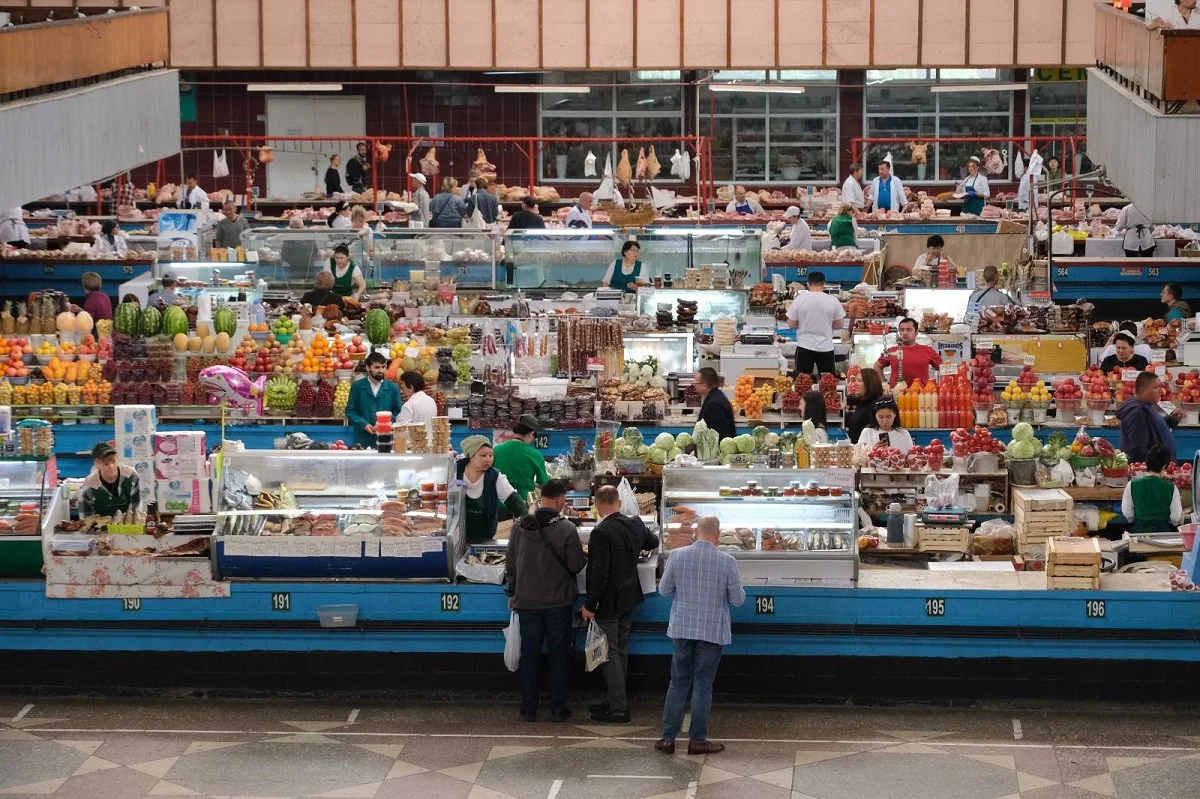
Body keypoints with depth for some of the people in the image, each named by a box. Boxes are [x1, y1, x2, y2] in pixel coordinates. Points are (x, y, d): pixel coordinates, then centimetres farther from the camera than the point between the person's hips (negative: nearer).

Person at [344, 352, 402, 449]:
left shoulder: (392, 388, 6)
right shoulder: (357, 386, 4)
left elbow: (397, 412, 6)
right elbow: (350, 411, 4)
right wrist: (364, 424, -10)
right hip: (362, 439, 0)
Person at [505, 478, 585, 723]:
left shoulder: (520, 526, -3)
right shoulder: (566, 528, -14)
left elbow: (510, 564, 4)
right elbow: (576, 566, -10)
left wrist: (512, 593, 16)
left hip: (527, 602, 2)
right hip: (559, 602, -2)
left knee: (529, 654, 10)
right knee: (559, 654, 9)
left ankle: (528, 709, 13)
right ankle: (558, 708, 11)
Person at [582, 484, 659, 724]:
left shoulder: (602, 533, -23)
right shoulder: (635, 524, 1)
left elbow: (599, 573, -25)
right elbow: (652, 542, 23)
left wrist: (589, 605, -17)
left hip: (609, 603, -8)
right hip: (629, 599, 8)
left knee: (609, 654, -1)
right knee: (620, 651, 17)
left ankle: (618, 709, 0)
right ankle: (615, 701, 27)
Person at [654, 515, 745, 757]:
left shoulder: (677, 555, -6)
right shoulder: (726, 561, -12)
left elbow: (664, 590, 2)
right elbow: (738, 599, -6)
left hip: (682, 628, 2)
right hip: (712, 631, -2)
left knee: (678, 682, 12)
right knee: (703, 685, 5)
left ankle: (668, 737, 11)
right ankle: (697, 740, 9)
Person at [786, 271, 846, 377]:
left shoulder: (799, 300, -6)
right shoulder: (832, 300, -5)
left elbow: (791, 324, -1)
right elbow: (839, 325, 2)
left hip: (805, 346, 0)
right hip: (826, 347, 0)